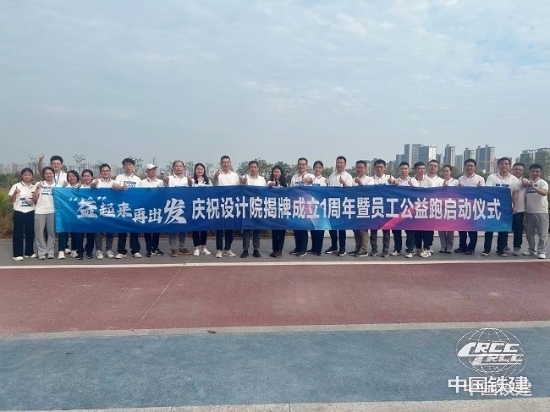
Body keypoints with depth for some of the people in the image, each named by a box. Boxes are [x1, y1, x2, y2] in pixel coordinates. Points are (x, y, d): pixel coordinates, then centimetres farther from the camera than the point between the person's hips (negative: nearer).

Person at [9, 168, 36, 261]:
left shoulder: (34, 187, 7)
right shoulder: (16, 186, -2)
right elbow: (11, 200, -2)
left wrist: (34, 201, -8)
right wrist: (15, 193, -20)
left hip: (30, 213, 3)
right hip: (19, 213, -3)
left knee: (30, 232, 9)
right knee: (18, 233, 1)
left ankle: (29, 252, 21)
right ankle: (17, 254, 6)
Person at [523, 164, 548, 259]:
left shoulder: (543, 182, -8)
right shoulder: (526, 183, 7)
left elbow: (544, 193, -26)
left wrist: (534, 187, -37)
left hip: (541, 212, -5)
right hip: (529, 212, 5)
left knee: (542, 233, -1)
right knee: (529, 233, 11)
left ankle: (541, 252, 4)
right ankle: (532, 250, 23)